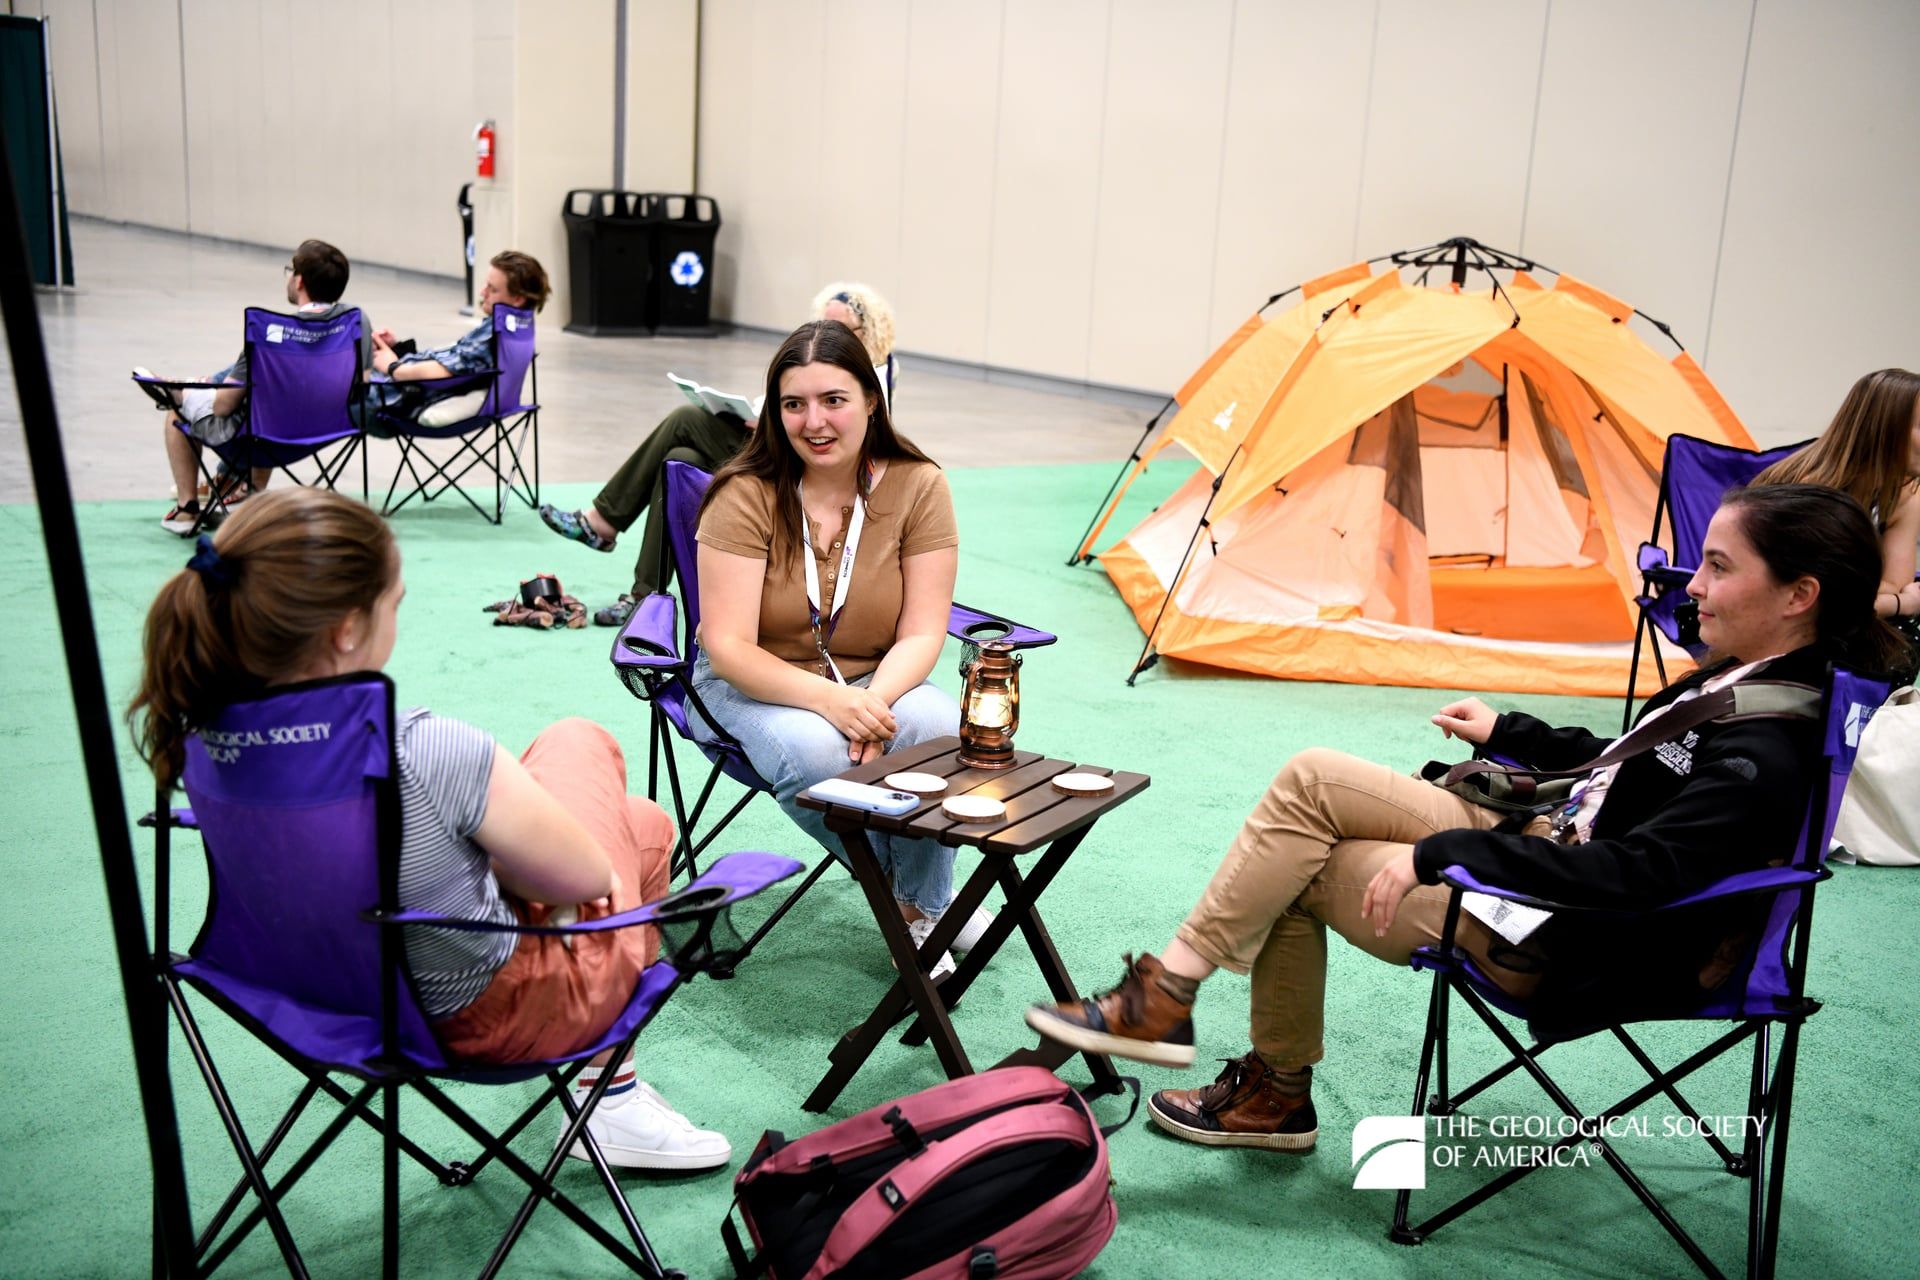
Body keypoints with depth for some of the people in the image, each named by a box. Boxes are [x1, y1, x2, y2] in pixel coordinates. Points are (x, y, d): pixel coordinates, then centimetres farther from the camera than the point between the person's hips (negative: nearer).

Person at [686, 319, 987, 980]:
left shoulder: (917, 485, -9)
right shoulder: (747, 495, -16)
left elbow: (921, 634, -10)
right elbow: (728, 648, -20)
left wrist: (875, 702, -32)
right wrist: (828, 700, -37)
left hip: (875, 682, 2)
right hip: (753, 685, -2)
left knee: (940, 726, -32)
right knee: (815, 752, -36)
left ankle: (924, 908, -7)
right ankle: (919, 891, -7)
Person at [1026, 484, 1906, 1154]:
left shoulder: (1765, 756, -25)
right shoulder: (1741, 677, 4)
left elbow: (1632, 874, -31)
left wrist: (1440, 851, -28)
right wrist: (1508, 734, 24)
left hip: (1564, 950, -9)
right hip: (1554, 844, 9)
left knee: (1296, 860, -12)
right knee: (1309, 777, 0)